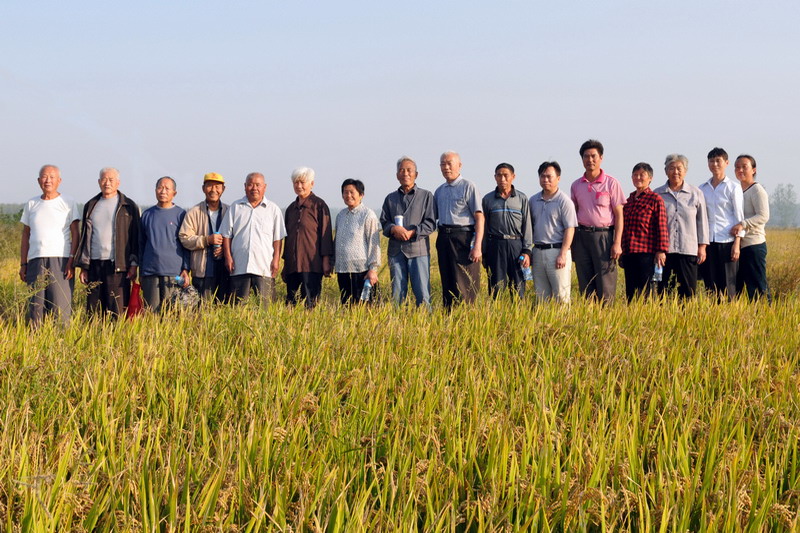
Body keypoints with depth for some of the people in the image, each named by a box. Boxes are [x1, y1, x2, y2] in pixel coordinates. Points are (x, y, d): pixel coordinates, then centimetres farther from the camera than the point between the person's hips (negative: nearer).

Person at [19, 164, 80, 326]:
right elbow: (26, 236, 18)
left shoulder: (68, 203, 6)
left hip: (60, 260, -3)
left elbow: (75, 235, 2)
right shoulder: (31, 204, 16)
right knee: (35, 306, -1)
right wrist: (23, 264, 11)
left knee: (61, 307, -9)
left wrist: (72, 261, -10)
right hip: (35, 260, 3)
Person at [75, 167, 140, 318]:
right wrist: (83, 267, 11)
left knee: (118, 311, -7)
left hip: (118, 265, -4)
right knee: (93, 311, 3)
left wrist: (134, 264, -7)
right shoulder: (91, 206, 16)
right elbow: (85, 236, 18)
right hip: (94, 264, 4)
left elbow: (135, 237, 3)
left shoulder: (129, 206, 5)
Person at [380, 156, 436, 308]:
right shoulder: (390, 198, 18)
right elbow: (383, 222, 12)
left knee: (422, 293, -8)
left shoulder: (426, 196, 9)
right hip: (396, 250, 3)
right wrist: (394, 229, -11)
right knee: (397, 294, 2)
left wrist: (412, 233, -14)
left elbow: (430, 223, 1)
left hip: (418, 249, -3)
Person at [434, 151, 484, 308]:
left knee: (463, 286, -9)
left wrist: (477, 246, -17)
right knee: (447, 285, 8)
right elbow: (433, 217, 23)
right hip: (444, 239, 6)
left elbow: (479, 217, -9)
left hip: (463, 238, -6)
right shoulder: (439, 191, 17)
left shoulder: (468, 187, -3)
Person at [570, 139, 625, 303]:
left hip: (604, 235, -4)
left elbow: (619, 214, -1)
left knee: (605, 286, -7)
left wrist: (617, 243, -9)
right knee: (585, 286, 4)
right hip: (582, 235, 4)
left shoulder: (611, 183, 0)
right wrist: (571, 243, 8)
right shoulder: (576, 185, 12)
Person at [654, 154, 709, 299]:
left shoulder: (696, 194, 8)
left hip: (688, 249, 0)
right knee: (663, 291, -1)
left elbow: (702, 221, 10)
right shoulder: (657, 195, 7)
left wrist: (702, 246, 4)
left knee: (688, 292, 1)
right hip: (664, 249, 0)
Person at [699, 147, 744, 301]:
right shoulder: (702, 189, 12)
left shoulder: (733, 188, 1)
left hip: (727, 241, -3)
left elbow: (739, 217, -1)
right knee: (711, 284, 2)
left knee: (728, 285, -3)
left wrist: (737, 243, -9)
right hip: (708, 242, 4)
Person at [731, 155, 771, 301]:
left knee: (757, 288, -6)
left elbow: (763, 216, -16)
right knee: (734, 288, 9)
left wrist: (743, 224, -28)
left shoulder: (757, 190, -6)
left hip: (754, 246, -8)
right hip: (737, 245, 8)